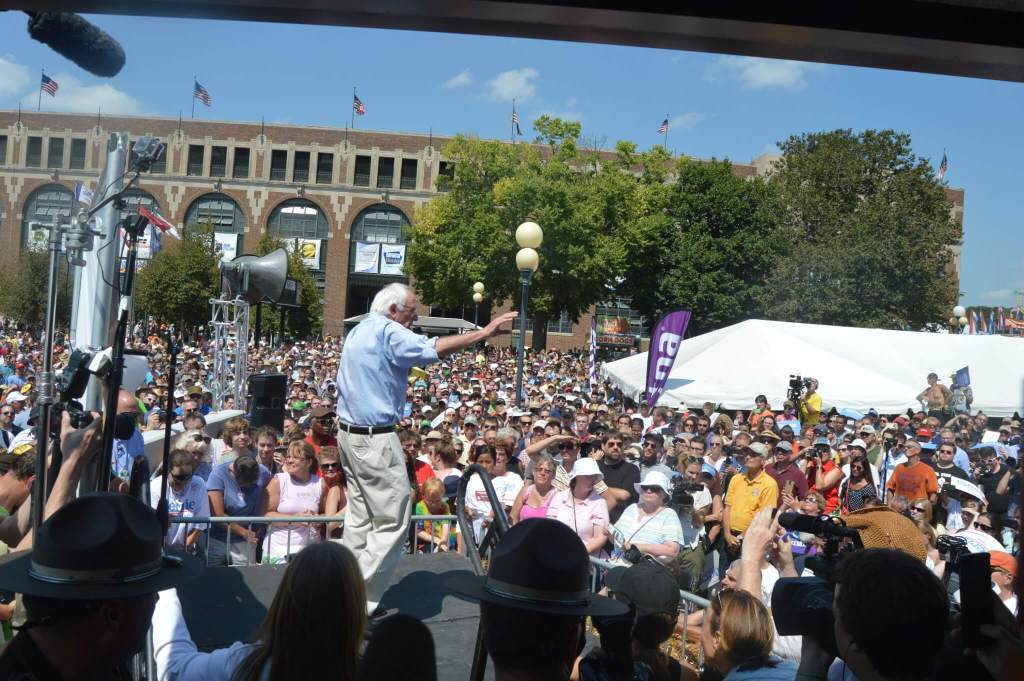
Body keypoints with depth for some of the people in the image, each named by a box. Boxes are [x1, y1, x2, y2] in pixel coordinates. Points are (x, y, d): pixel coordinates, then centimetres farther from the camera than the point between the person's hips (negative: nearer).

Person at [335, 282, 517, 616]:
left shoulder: (357, 332, 16)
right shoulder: (387, 331, -13)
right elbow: (435, 348, -27)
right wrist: (484, 332, -23)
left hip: (348, 432, 10)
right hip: (376, 439, -10)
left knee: (360, 514, 15)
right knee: (393, 521, -4)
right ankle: (362, 600, -2)